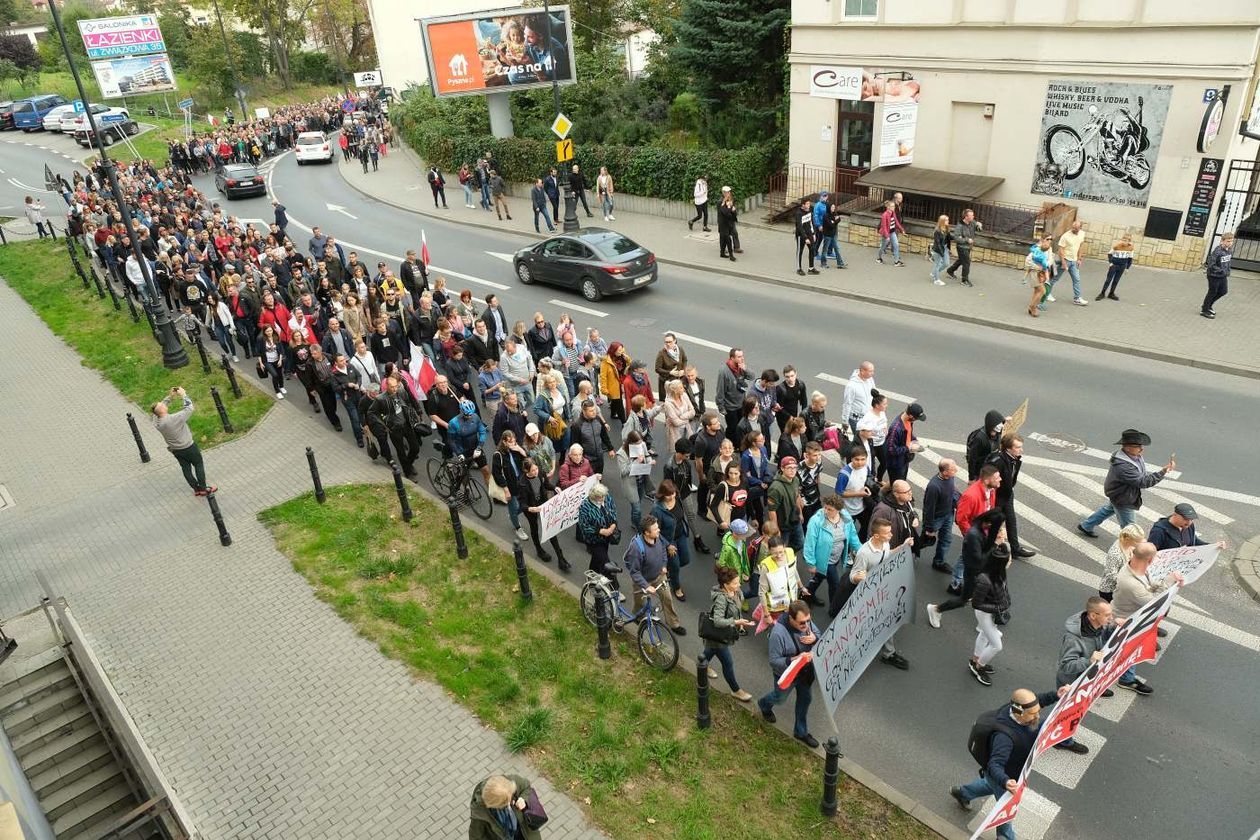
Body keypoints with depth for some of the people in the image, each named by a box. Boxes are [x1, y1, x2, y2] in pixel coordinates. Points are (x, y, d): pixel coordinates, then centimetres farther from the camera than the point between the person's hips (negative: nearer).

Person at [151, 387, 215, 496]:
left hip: (175, 450, 6)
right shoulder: (174, 419, -35)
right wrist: (183, 395, -17)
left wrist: (170, 396, -4)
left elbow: (161, 405, 4)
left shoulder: (156, 420, -15)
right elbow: (189, 408, -27)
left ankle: (196, 489, 31)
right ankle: (203, 488, 19)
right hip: (188, 447, -6)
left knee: (185, 468, 19)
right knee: (199, 465, 14)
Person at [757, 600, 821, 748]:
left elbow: (819, 634, -1)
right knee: (780, 697, 23)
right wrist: (793, 660, -44)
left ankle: (801, 732, 46)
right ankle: (764, 705, 60)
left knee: (805, 698, 22)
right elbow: (774, 661, -29)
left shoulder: (807, 622, -21)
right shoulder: (778, 633, -39)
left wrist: (815, 638, -26)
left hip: (806, 671, 5)